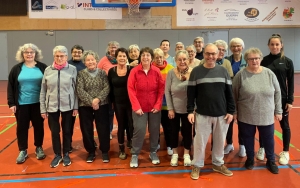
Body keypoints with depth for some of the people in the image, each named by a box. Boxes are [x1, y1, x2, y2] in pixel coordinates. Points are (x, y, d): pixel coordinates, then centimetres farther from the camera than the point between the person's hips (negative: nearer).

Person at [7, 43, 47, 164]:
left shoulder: (42, 67, -1)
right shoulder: (17, 69, 1)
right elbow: (10, 87, 3)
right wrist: (11, 103, -3)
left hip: (38, 103, 0)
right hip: (22, 104, 1)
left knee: (39, 126, 10)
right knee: (22, 127, 8)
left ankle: (39, 148, 28)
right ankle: (23, 151, 23)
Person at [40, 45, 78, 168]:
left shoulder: (72, 69, -4)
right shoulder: (48, 70, 0)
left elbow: (75, 89, -2)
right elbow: (43, 91, 3)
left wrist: (76, 107, -3)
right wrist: (43, 109, 2)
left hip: (67, 106, -1)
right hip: (52, 106, 1)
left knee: (67, 131, 10)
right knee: (54, 132, 10)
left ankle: (66, 154, 28)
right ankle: (57, 155, 28)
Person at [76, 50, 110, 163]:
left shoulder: (102, 73, 4)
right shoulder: (81, 74, 1)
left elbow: (107, 88, -5)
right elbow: (79, 91, -8)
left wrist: (98, 99, -19)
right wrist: (91, 101, -17)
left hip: (102, 105, 0)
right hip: (85, 106, 0)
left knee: (103, 129, 3)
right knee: (87, 130, 7)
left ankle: (105, 151, 19)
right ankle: (91, 152, 23)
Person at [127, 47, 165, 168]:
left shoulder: (156, 71, -2)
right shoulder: (134, 71, -7)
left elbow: (161, 89, 0)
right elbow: (130, 89, -8)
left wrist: (158, 105, -7)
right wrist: (136, 106, -13)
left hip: (154, 107, 2)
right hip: (140, 107, -2)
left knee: (154, 130, 10)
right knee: (139, 130, -2)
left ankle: (153, 152, 29)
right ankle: (134, 155, 14)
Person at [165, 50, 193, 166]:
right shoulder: (171, 73, -11)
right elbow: (167, 91, -8)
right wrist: (170, 108, -8)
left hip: (188, 109, 0)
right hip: (174, 109, 0)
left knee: (187, 131, 13)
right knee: (174, 131, 14)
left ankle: (186, 154, 33)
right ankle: (175, 154, 33)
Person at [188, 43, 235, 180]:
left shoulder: (223, 71, 3)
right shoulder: (196, 71, -3)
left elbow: (229, 93, 5)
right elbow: (191, 93, -2)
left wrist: (231, 111, 1)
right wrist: (190, 111, -7)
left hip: (222, 114, 2)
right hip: (202, 114, -2)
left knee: (220, 141, 15)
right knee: (200, 141, 7)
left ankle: (218, 164, 34)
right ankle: (197, 165, 24)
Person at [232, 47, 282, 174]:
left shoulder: (269, 73, -3)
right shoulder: (240, 75, -9)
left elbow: (277, 93, 4)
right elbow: (233, 94, -3)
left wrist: (278, 111, 4)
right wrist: (234, 111, -2)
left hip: (266, 116, 2)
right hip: (246, 116, -1)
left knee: (268, 139, 13)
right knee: (248, 139, 13)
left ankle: (271, 161, 33)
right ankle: (250, 159, 34)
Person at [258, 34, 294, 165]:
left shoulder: (287, 61, -2)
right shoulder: (264, 61, -1)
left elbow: (291, 83, -1)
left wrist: (290, 101, -5)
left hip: (282, 98, 0)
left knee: (284, 125, 10)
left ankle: (285, 152, 24)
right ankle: (262, 148, 27)